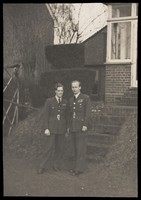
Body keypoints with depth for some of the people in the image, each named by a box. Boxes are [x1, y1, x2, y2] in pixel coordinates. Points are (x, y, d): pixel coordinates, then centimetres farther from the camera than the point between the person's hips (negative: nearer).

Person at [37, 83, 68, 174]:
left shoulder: (65, 102, 4)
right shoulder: (49, 101, -7)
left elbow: (66, 116, 10)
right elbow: (46, 116, -8)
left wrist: (67, 128, 9)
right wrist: (46, 128, -14)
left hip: (61, 129, 4)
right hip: (51, 128, -3)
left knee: (60, 148, 7)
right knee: (50, 148, -5)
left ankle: (56, 164, 24)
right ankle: (43, 166, 7)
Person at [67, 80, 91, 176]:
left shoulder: (86, 98, -5)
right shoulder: (71, 100, 14)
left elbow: (88, 113, -11)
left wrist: (85, 125, -19)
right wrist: (68, 127, 14)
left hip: (82, 127, -6)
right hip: (73, 127, 7)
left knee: (81, 147, -6)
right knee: (76, 147, 8)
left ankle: (79, 168, -3)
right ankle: (82, 165, 17)